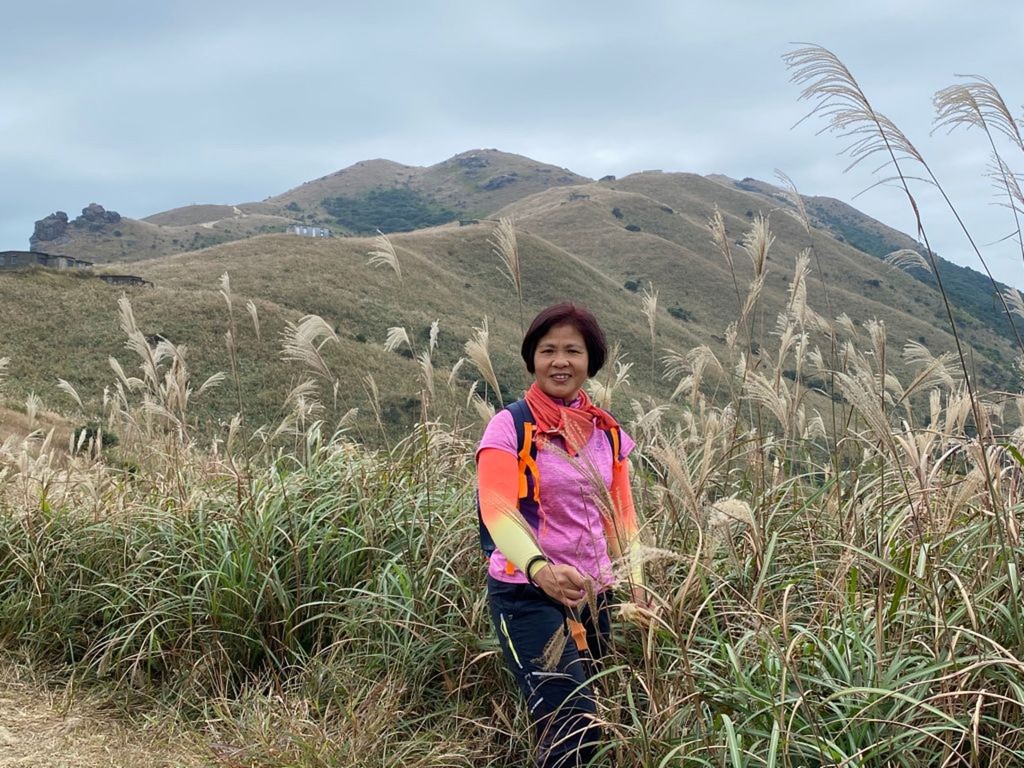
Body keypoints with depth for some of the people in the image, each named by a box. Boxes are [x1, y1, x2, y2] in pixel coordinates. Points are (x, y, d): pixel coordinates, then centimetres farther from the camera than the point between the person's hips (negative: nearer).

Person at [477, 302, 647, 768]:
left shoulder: (608, 434, 8)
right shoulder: (509, 427, -9)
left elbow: (620, 516, 13)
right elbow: (497, 511, -23)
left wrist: (635, 582, -2)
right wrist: (540, 569, -41)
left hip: (591, 594, 6)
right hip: (527, 594, -6)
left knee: (588, 724, 13)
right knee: (576, 729, -19)